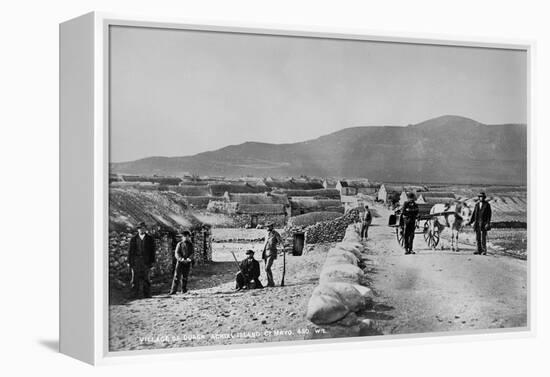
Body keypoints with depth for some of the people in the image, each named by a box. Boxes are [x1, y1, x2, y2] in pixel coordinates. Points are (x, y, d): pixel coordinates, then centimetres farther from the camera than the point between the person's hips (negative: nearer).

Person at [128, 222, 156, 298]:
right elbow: (130, 251, 10)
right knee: (136, 278, -3)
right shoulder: (133, 239, 10)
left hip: (146, 262, 0)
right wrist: (129, 262, 4)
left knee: (146, 278, -1)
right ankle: (135, 294, 1)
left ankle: (147, 294, 2)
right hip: (136, 262, 0)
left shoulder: (150, 239, 9)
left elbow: (152, 251, 7)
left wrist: (152, 262, 0)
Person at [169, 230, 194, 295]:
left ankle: (184, 290, 17)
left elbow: (192, 253, 3)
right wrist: (181, 259, -21)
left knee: (185, 277, 6)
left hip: (187, 263, 2)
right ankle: (173, 290, -9)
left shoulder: (190, 245, 10)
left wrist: (189, 258, -19)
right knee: (177, 276, -8)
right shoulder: (179, 244, 4)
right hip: (180, 262, -2)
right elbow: (176, 253, -3)